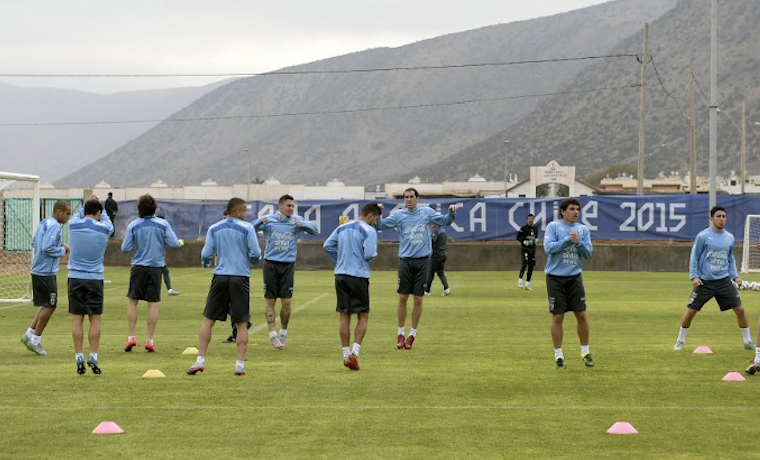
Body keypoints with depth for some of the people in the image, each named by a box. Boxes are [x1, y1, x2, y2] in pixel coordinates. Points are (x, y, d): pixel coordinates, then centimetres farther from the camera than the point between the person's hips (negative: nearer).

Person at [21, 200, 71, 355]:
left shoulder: (44, 223, 14)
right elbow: (47, 248, -25)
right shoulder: (54, 226, -16)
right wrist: (63, 250, -9)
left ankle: (30, 334, 16)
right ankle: (35, 340, 5)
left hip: (37, 271, 10)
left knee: (47, 305, 17)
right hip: (46, 273, -10)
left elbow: (34, 243, 21)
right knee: (50, 306, 0)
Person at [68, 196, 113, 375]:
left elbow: (78, 215, 24)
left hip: (75, 278, 1)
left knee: (77, 319, 2)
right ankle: (93, 356, -3)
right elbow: (107, 221, 21)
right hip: (95, 279, -1)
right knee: (95, 319, 3)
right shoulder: (103, 228, -4)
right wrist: (99, 206, 37)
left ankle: (79, 358, -1)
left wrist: (87, 204, 38)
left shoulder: (73, 225, -1)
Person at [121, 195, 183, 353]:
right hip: (156, 267, 0)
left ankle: (131, 337, 4)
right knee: (153, 304, 4)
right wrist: (181, 242, 16)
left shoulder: (133, 225, -3)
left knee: (132, 301, 11)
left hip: (138, 267, 0)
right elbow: (174, 244, -6)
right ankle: (150, 340, 3)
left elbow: (125, 249, -3)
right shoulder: (163, 224, -3)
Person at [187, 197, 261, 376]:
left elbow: (206, 255, 4)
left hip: (220, 277, 2)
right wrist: (253, 261, 17)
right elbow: (255, 254, -6)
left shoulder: (214, 229, 6)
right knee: (241, 323, 5)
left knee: (208, 319, 7)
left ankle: (200, 360, 0)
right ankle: (240, 364, 1)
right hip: (240, 277, -2)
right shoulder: (247, 228, -2)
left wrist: (206, 263, 27)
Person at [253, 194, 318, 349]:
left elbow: (315, 230, -1)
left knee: (286, 302, -2)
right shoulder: (269, 220, 1)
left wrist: (301, 225, -19)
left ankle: (283, 332, 17)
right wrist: (261, 221, -25)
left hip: (288, 266, 1)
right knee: (270, 302, -1)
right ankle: (273, 335, 4)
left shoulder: (296, 221, 4)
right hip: (270, 265, -1)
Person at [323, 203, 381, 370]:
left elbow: (327, 245, 10)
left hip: (341, 275, 5)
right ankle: (355, 352, -10)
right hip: (359, 276, -5)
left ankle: (346, 355, 7)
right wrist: (374, 254, 5)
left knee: (344, 317, 8)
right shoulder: (369, 231, -8)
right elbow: (369, 254, -18)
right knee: (363, 317, 5)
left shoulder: (342, 227, 12)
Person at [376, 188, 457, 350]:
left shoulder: (427, 212, 7)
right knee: (403, 298, -1)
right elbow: (380, 225, 1)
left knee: (418, 299, 2)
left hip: (422, 261, 0)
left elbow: (445, 221, 11)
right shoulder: (398, 215, 5)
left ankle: (412, 334, 12)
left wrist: (451, 212, -8)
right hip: (405, 261, 0)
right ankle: (401, 333, 10)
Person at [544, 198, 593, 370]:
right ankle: (558, 355, 9)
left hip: (574, 277, 3)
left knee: (581, 315, 1)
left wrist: (579, 242, -15)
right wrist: (567, 239, -20)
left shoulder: (583, 229, 7)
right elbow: (548, 247, -15)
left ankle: (585, 352, 16)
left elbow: (588, 253, 2)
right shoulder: (553, 227, -3)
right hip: (555, 278, -3)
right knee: (557, 317, -1)